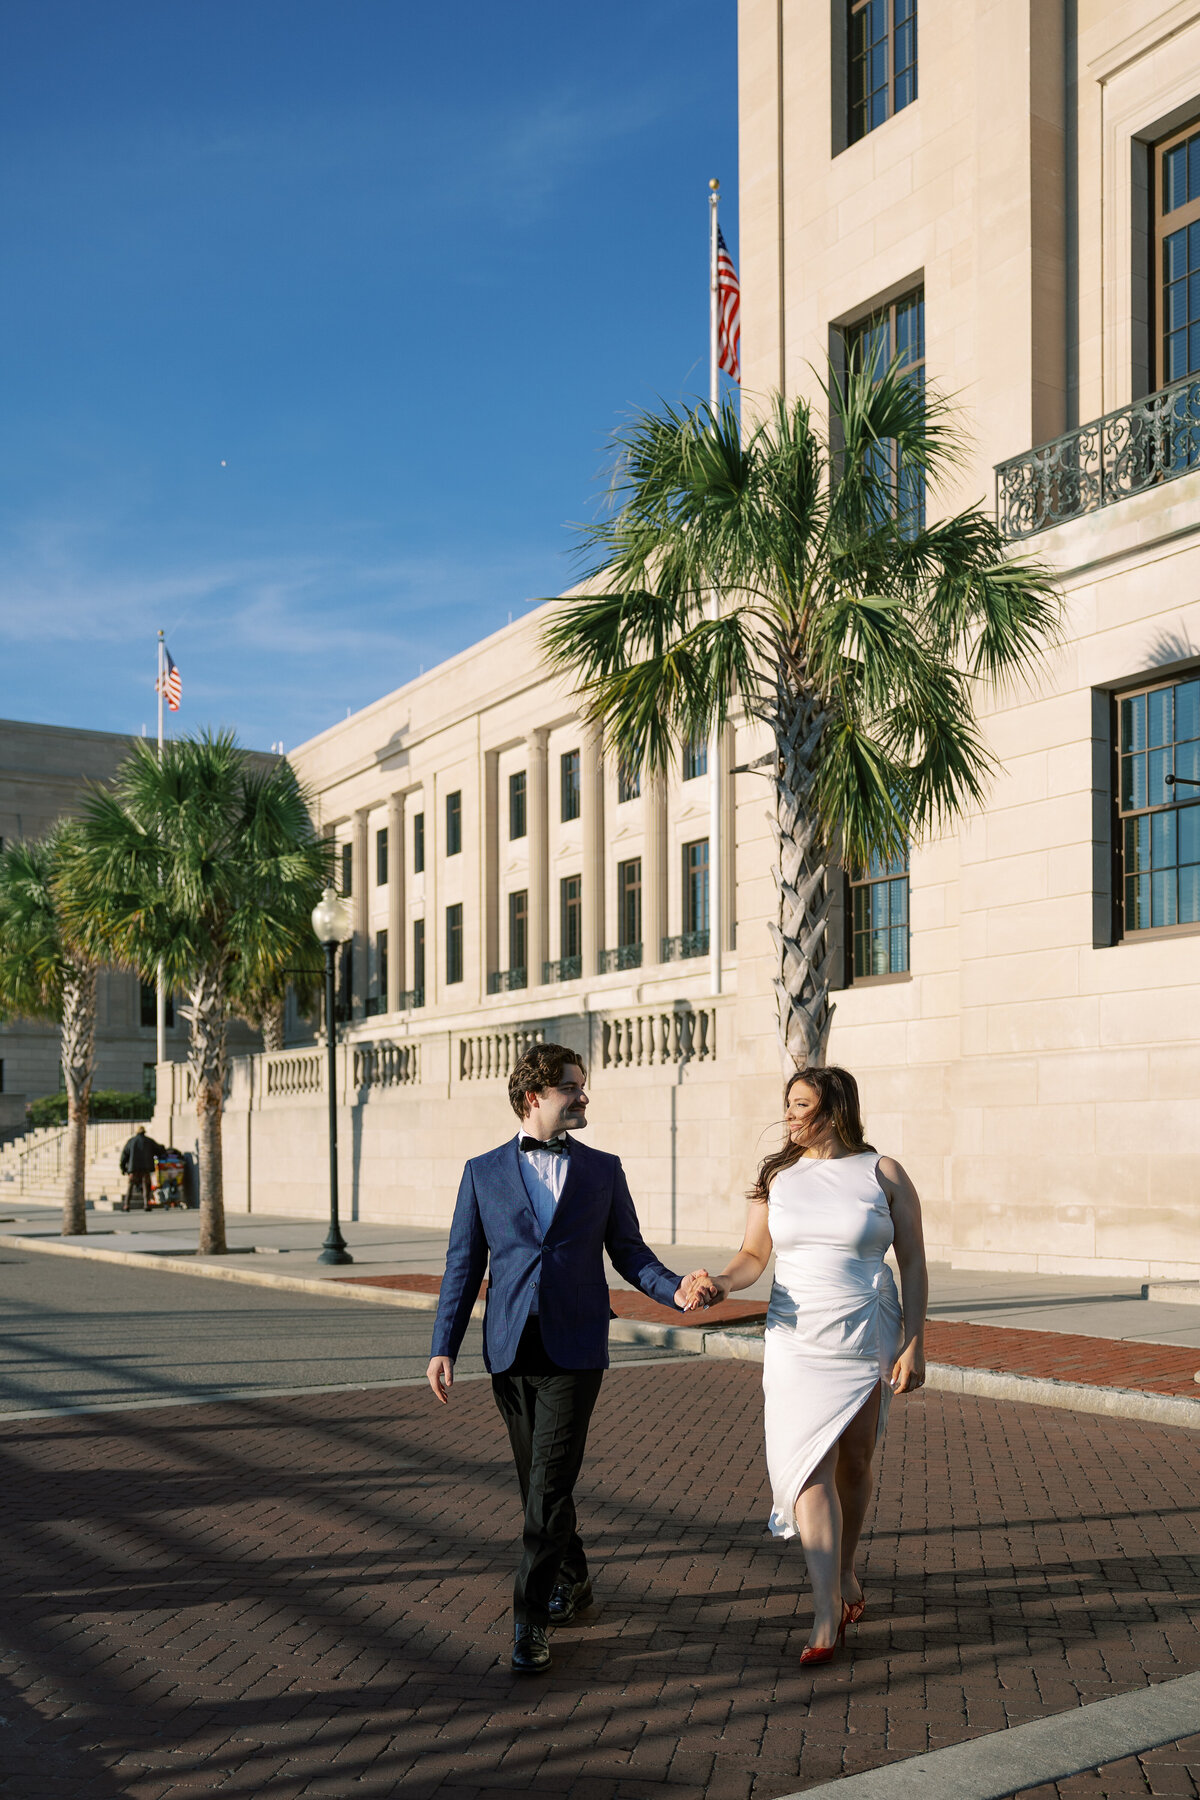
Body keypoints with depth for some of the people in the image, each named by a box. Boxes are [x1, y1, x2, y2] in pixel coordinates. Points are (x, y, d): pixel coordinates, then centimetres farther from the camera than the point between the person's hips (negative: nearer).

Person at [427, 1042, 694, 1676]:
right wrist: (443, 1347, -1)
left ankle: (530, 1621, -3)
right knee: (538, 1481, 13)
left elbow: (629, 1252, 9)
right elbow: (463, 1266, 6)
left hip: (574, 1351, -1)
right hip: (511, 1353, 2)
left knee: (550, 1484, -9)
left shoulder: (603, 1170, 7)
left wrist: (676, 1290, -10)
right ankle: (572, 1581, 34)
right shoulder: (484, 1172, 5)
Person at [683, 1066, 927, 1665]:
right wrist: (719, 1283, -16)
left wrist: (914, 1345, -7)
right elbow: (753, 1256, 5)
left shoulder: (883, 1173, -3)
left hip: (867, 1341, -1)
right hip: (797, 1342, 1)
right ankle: (827, 1615, -8)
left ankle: (844, 1570, 37)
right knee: (810, 1466, -9)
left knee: (853, 1464, 11)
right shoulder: (778, 1176, 5)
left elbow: (914, 1265, -2)